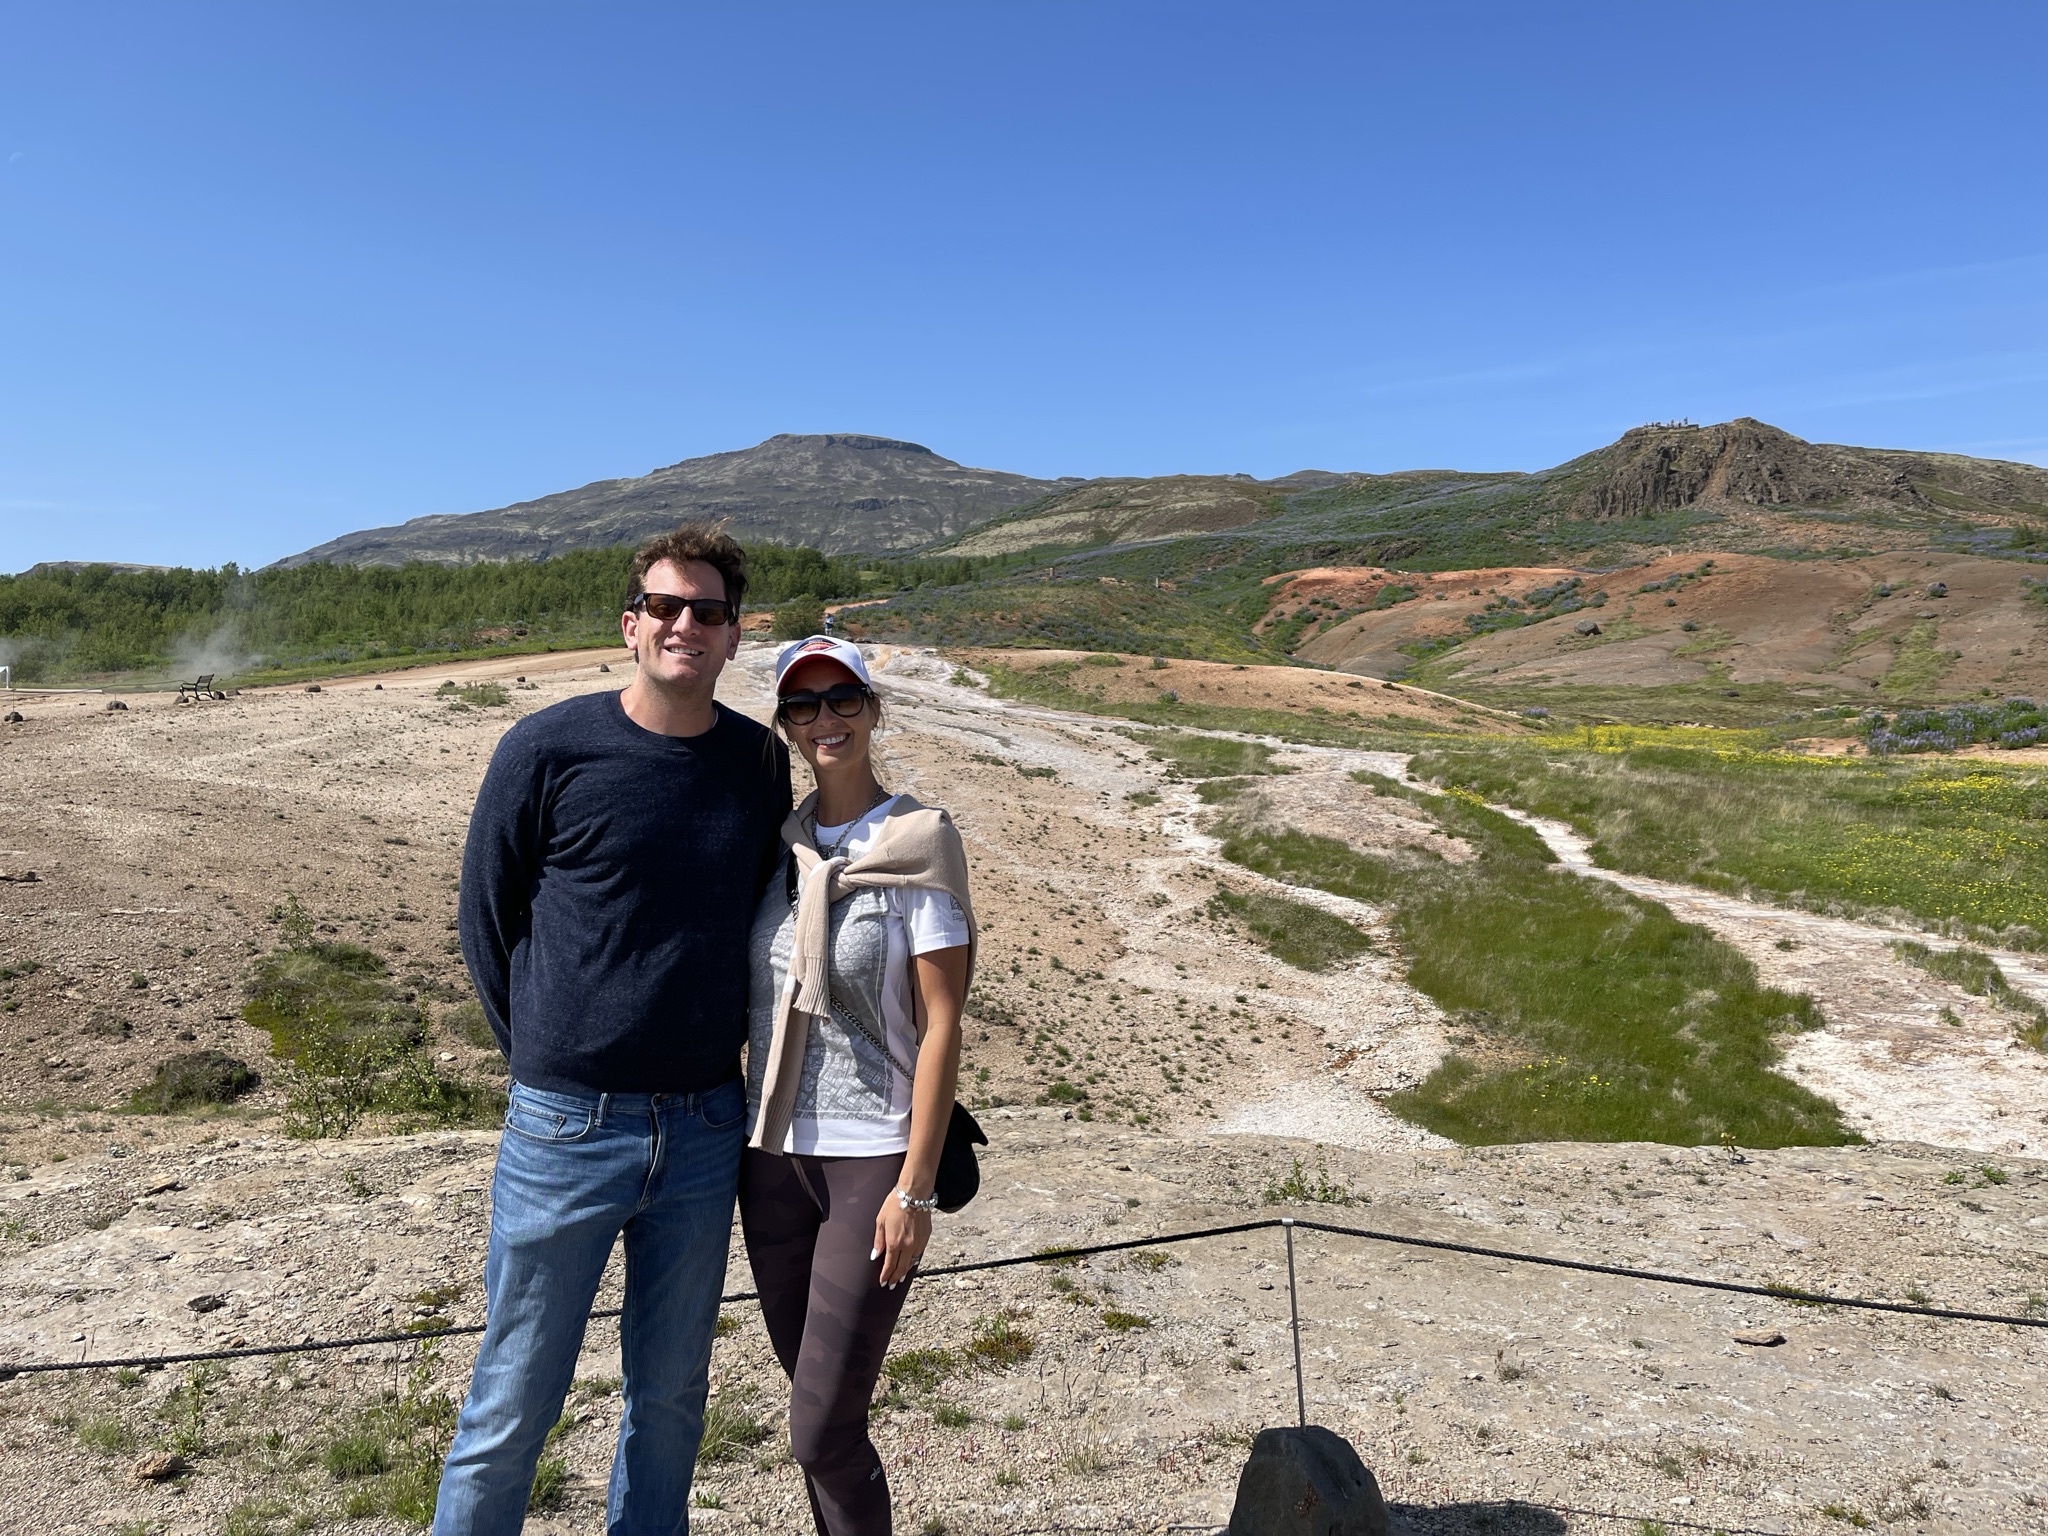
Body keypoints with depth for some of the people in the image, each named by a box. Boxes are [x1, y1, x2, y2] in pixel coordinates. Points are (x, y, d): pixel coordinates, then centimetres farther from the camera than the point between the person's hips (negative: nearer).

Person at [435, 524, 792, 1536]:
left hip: (704, 1131, 3)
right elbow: (485, 915, 3)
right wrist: (543, 1055, 5)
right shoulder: (548, 750, -8)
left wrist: (716, 1045, 11)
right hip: (567, 1127, -3)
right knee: (514, 1405, 10)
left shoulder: (761, 764, 2)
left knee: (670, 1396, 17)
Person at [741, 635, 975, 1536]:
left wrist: (915, 1189, -12)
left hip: (873, 1159, -5)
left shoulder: (919, 845, -9)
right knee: (813, 1401, 17)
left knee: (823, 1433, -2)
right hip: (774, 1155, 5)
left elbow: (942, 1025, -10)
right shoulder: (776, 845, 5)